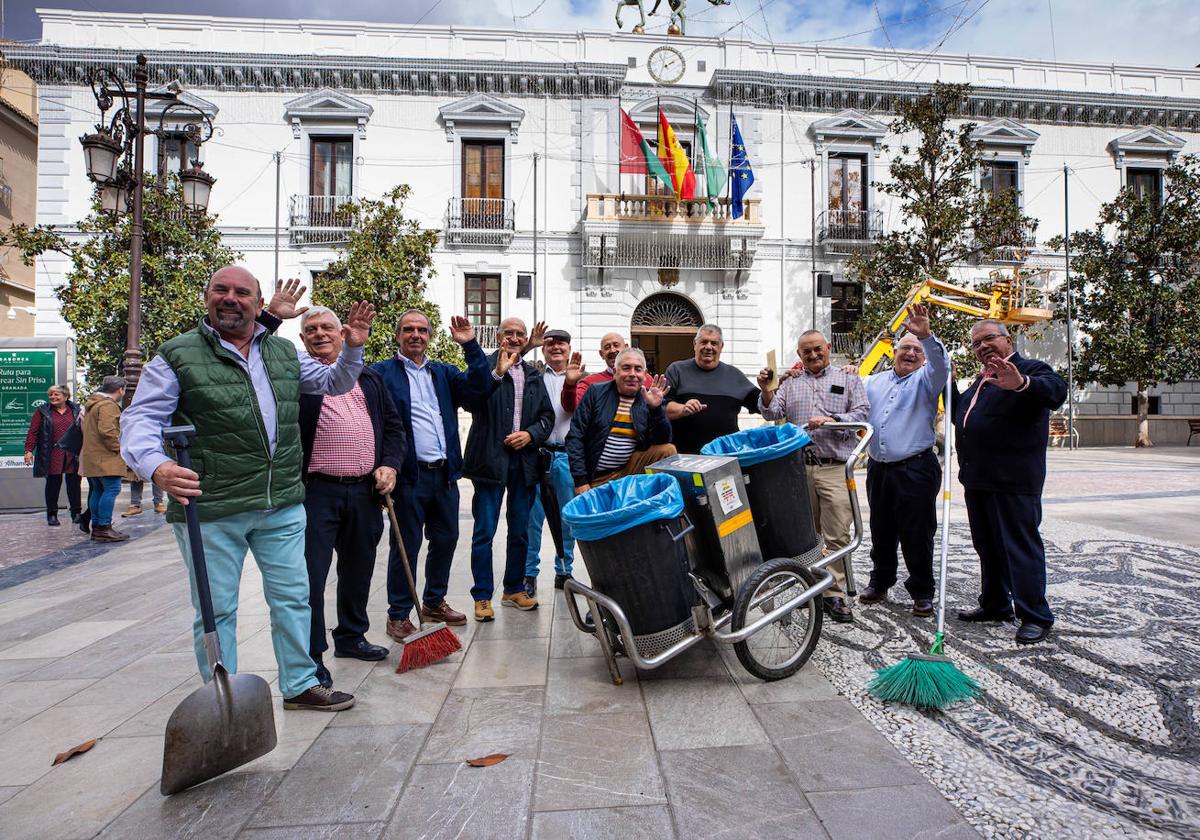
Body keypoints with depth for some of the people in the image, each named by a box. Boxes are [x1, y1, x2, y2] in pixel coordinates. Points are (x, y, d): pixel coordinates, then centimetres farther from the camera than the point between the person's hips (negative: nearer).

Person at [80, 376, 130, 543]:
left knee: (98, 490, 14)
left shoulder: (92, 404, 22)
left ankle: (96, 527, 18)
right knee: (112, 489, -11)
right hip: (106, 458, -11)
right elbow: (107, 431, -24)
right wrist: (119, 448, -14)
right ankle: (103, 528, -14)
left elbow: (85, 429, 29)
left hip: (92, 457, 11)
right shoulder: (108, 405, -13)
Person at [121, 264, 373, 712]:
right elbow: (141, 419, -8)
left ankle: (300, 685, 29)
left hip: (282, 505, 4)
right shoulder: (177, 355, -3)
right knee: (216, 610, 8)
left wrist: (353, 349, 4)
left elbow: (334, 382, 23)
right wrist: (156, 466, -28)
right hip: (209, 508, -4)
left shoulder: (285, 353, 11)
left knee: (293, 597, 12)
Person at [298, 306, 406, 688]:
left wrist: (389, 465, 1)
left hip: (365, 491, 5)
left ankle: (351, 637, 34)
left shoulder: (369, 379, 15)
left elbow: (393, 425, 15)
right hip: (316, 491, -4)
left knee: (358, 571, 17)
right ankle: (309, 656, 11)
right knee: (310, 576, -2)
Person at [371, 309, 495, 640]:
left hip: (445, 473, 6)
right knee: (406, 546, 3)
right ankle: (398, 615, 17)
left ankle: (433, 602, 31)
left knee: (446, 539, 14)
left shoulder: (443, 373, 15)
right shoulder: (382, 373, -1)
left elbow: (482, 385, 2)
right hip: (409, 474, -5)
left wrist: (470, 345, -6)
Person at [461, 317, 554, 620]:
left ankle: (514, 589, 27)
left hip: (524, 459, 5)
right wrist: (497, 373, -26)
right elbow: (470, 402, -18)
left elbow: (547, 415, 13)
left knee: (520, 531, 13)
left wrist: (530, 434, -5)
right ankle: (483, 597, 10)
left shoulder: (533, 375, 14)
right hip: (490, 459, -5)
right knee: (484, 531, 0)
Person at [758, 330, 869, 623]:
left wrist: (830, 420, -14)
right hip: (798, 467, 2)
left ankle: (834, 594, 4)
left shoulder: (848, 379, 11)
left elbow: (861, 414, 1)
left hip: (835, 468, -2)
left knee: (837, 535, -4)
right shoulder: (790, 383, 15)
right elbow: (772, 414, 5)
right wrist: (766, 391, -14)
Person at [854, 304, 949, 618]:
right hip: (879, 469, 4)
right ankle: (880, 582, 29)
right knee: (881, 532, 14)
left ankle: (922, 592, 15)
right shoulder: (874, 382, 17)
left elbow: (941, 364, -18)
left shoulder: (925, 380, 3)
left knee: (917, 535, 1)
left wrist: (926, 335, -36)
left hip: (915, 471, -4)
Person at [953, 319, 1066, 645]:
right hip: (977, 478, 9)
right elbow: (960, 417, 27)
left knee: (1021, 545, -3)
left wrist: (1022, 384, -46)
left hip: (1012, 481, -8)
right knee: (987, 545, 16)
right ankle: (995, 604, 28)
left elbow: (1056, 390, -26)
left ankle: (1035, 616, 6)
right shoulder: (980, 380, 21)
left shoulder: (1030, 370, -5)